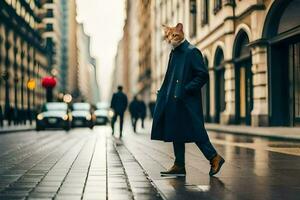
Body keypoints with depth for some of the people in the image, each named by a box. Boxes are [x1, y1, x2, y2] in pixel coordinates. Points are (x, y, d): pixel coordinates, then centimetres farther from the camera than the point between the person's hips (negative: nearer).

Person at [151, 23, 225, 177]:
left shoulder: (191, 52, -12)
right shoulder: (174, 53, 13)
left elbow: (203, 75, -16)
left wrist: (186, 90, -19)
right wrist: (163, 92, 10)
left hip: (188, 102, -9)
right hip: (174, 101, 9)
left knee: (195, 131, -5)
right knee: (176, 133, 9)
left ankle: (214, 158, 7)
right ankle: (179, 166, 15)